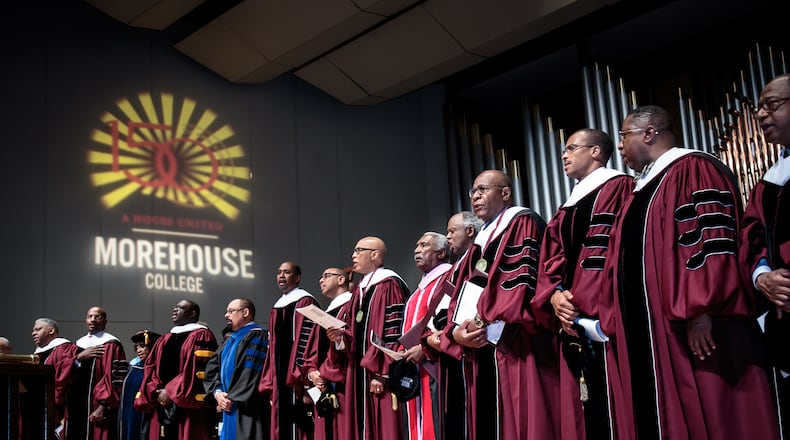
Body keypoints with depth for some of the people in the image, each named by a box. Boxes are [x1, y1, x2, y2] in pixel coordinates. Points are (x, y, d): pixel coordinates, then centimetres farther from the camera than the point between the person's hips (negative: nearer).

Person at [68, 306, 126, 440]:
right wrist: (79, 357, -10)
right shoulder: (80, 343, 17)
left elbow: (112, 378, -12)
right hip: (77, 406, 6)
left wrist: (103, 407, -18)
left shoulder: (110, 344, -4)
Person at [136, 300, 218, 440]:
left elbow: (198, 371, -14)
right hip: (162, 406, 7)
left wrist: (170, 392, -13)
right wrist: (155, 392, -5)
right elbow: (150, 368, 15)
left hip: (188, 407, -7)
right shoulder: (164, 340, 21)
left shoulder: (201, 336, -3)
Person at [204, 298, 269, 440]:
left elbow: (252, 374, -17)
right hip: (229, 409, 9)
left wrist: (232, 398, -14)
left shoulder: (256, 336, -7)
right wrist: (217, 392, -3)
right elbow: (213, 368, 14)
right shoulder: (230, 339, 20)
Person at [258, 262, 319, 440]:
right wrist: (269, 384, 13)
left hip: (296, 383, -8)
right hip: (280, 382, 8)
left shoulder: (305, 302, -6)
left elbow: (307, 342, -14)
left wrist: (303, 381, -20)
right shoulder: (276, 308, 19)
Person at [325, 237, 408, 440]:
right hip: (358, 373, 8)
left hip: (378, 376, -8)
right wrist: (340, 337, -2)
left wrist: (381, 374, -20)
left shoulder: (389, 285, -8)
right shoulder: (360, 289, 19)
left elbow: (394, 334, -15)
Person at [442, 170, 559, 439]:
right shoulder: (481, 239, 26)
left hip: (515, 350, -8)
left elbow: (524, 284, -14)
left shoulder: (522, 223, 0)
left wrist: (485, 323, -16)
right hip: (479, 350, 8)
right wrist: (456, 331, -2)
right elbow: (463, 296, 18)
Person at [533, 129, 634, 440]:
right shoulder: (568, 209, 24)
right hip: (574, 321, 8)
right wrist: (554, 295, -6)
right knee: (580, 411, 7)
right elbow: (550, 261, 16)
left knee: (613, 410, -8)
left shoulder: (619, 187, 0)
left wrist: (586, 303, -20)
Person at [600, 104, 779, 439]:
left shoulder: (692, 169, -7)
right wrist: (614, 320, 17)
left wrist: (698, 311, -24)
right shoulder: (642, 189, 22)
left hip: (695, 330, -9)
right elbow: (626, 261, 22)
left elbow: (709, 243, -19)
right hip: (650, 332, 9)